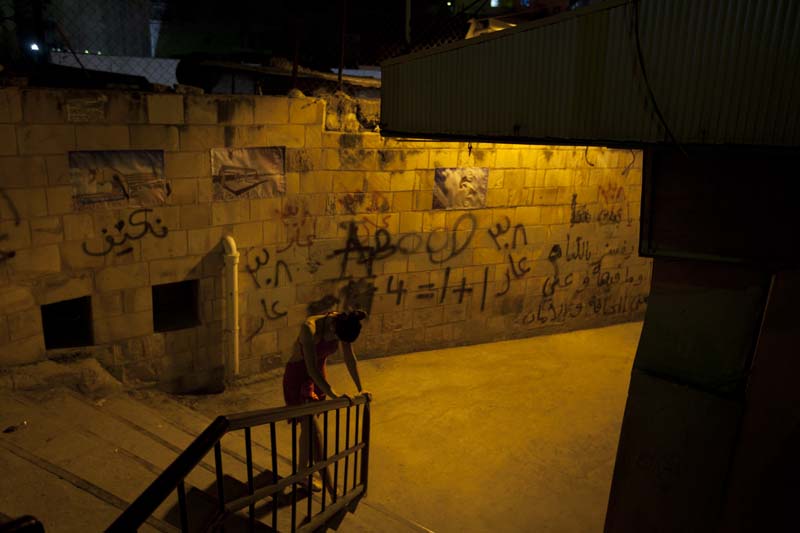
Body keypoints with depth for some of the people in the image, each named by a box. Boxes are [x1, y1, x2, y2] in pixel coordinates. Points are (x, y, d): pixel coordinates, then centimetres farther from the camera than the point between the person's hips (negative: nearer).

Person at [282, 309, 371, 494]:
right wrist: (334, 395, -37)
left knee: (308, 426, 17)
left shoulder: (342, 325, -16)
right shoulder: (310, 328, -35)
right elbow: (311, 369, -35)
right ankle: (330, 485, 7)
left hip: (318, 374, 6)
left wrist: (360, 389, -5)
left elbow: (350, 359, -5)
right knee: (313, 430, -4)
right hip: (298, 376, -6)